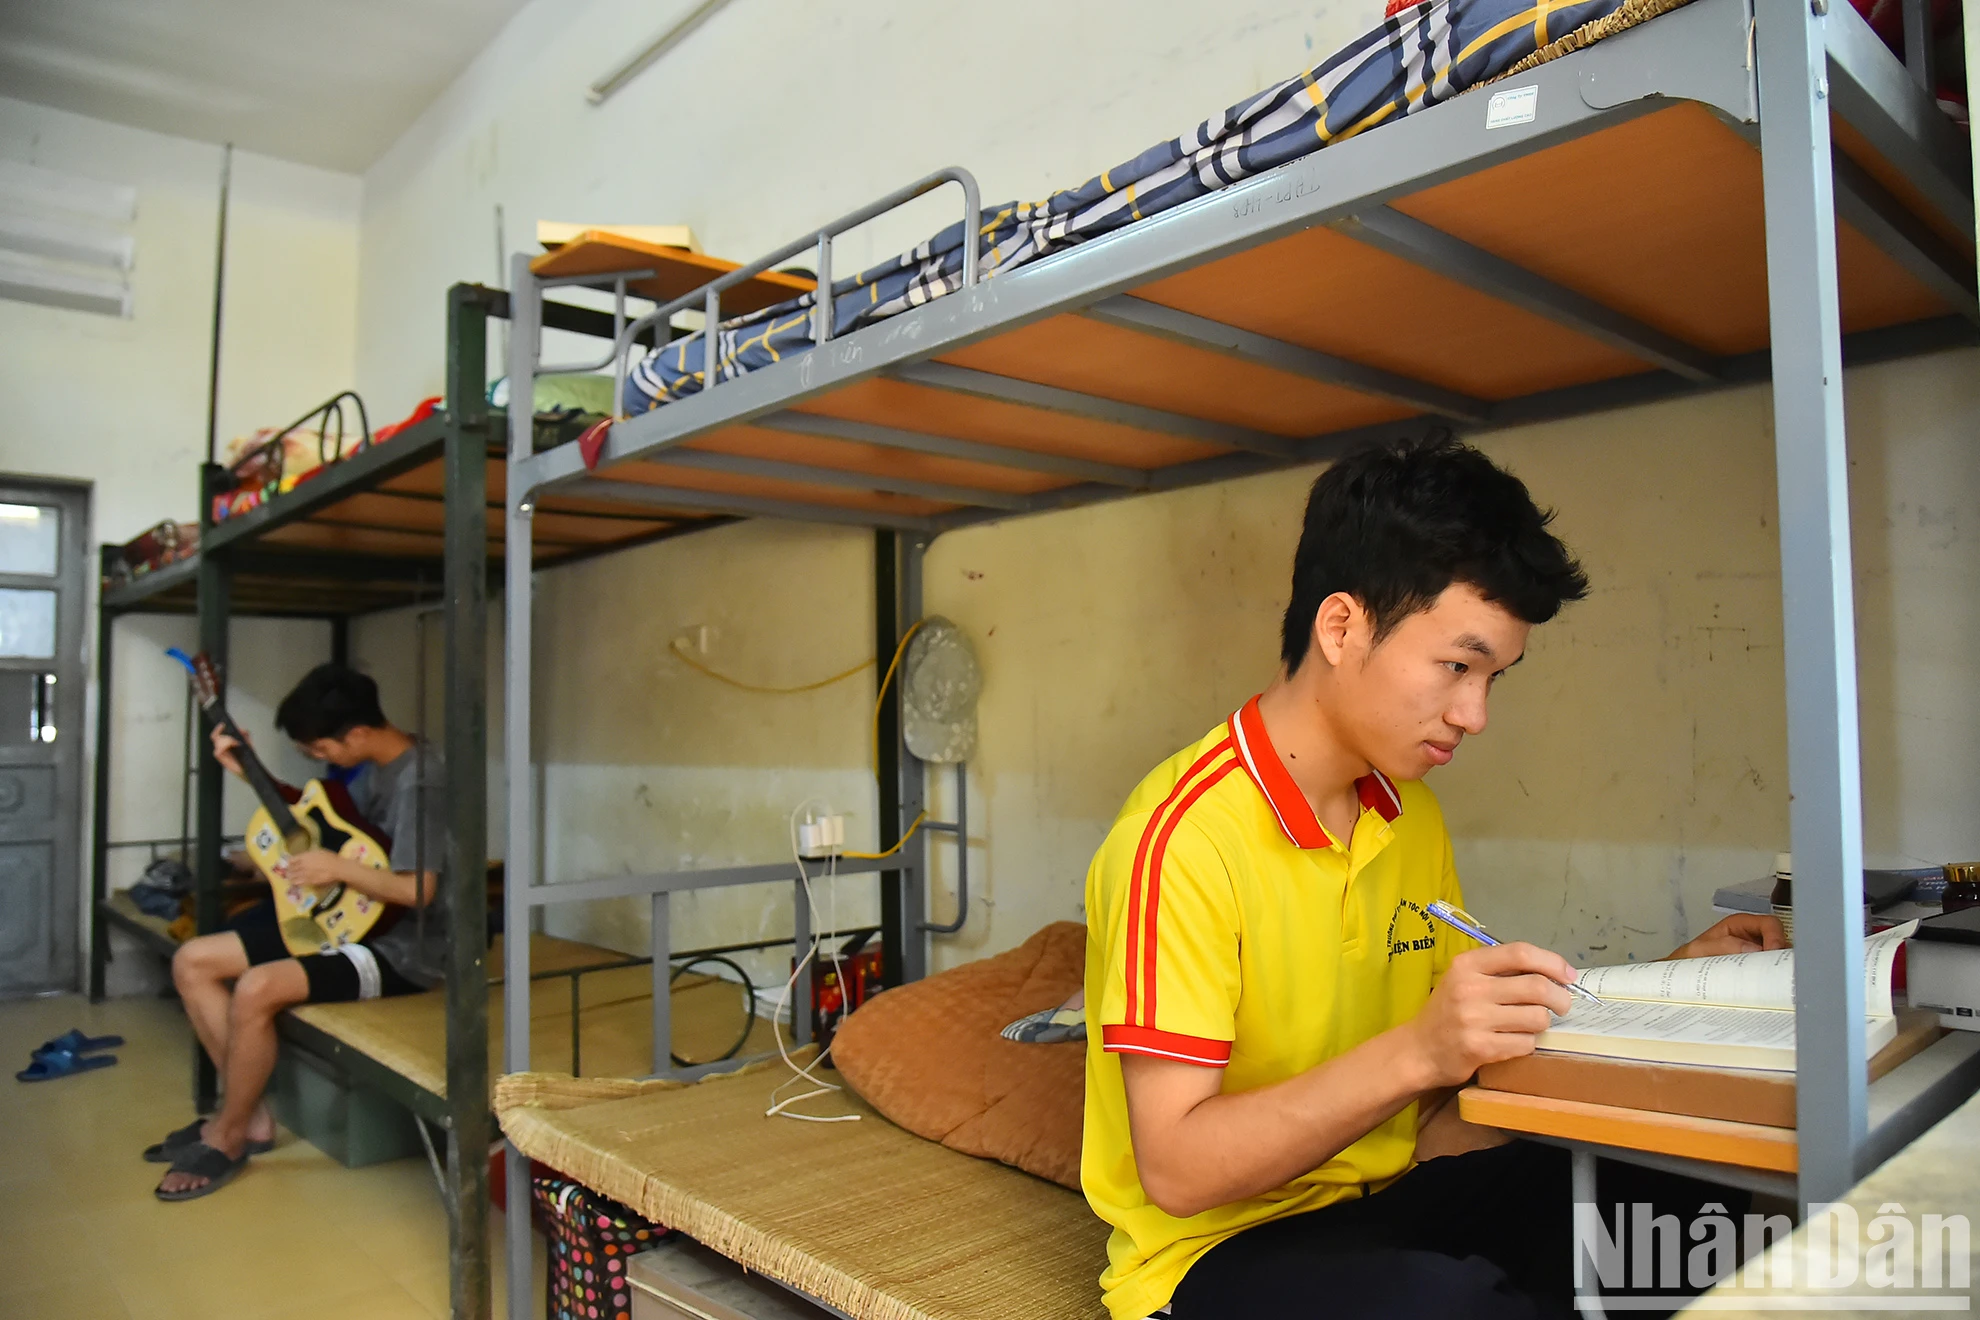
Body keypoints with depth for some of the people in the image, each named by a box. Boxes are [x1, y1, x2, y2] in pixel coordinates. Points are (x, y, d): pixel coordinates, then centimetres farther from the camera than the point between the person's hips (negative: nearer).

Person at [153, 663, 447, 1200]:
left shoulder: (420, 782, -22)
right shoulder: (375, 767, 6)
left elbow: (418, 891, -28)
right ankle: (251, 1114, 9)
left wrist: (337, 868, -20)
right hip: (345, 924, 10)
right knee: (192, 961, 6)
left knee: (257, 989, -28)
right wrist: (248, 771, 11)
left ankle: (228, 1138, -2)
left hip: (400, 949, -10)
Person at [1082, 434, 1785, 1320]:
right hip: (1219, 1247, -6)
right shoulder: (1184, 833, -22)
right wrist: (1415, 1051, -31)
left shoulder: (1412, 817, 6)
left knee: (1684, 1218, -17)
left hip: (1387, 1206, 7)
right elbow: (1175, 1169, -23)